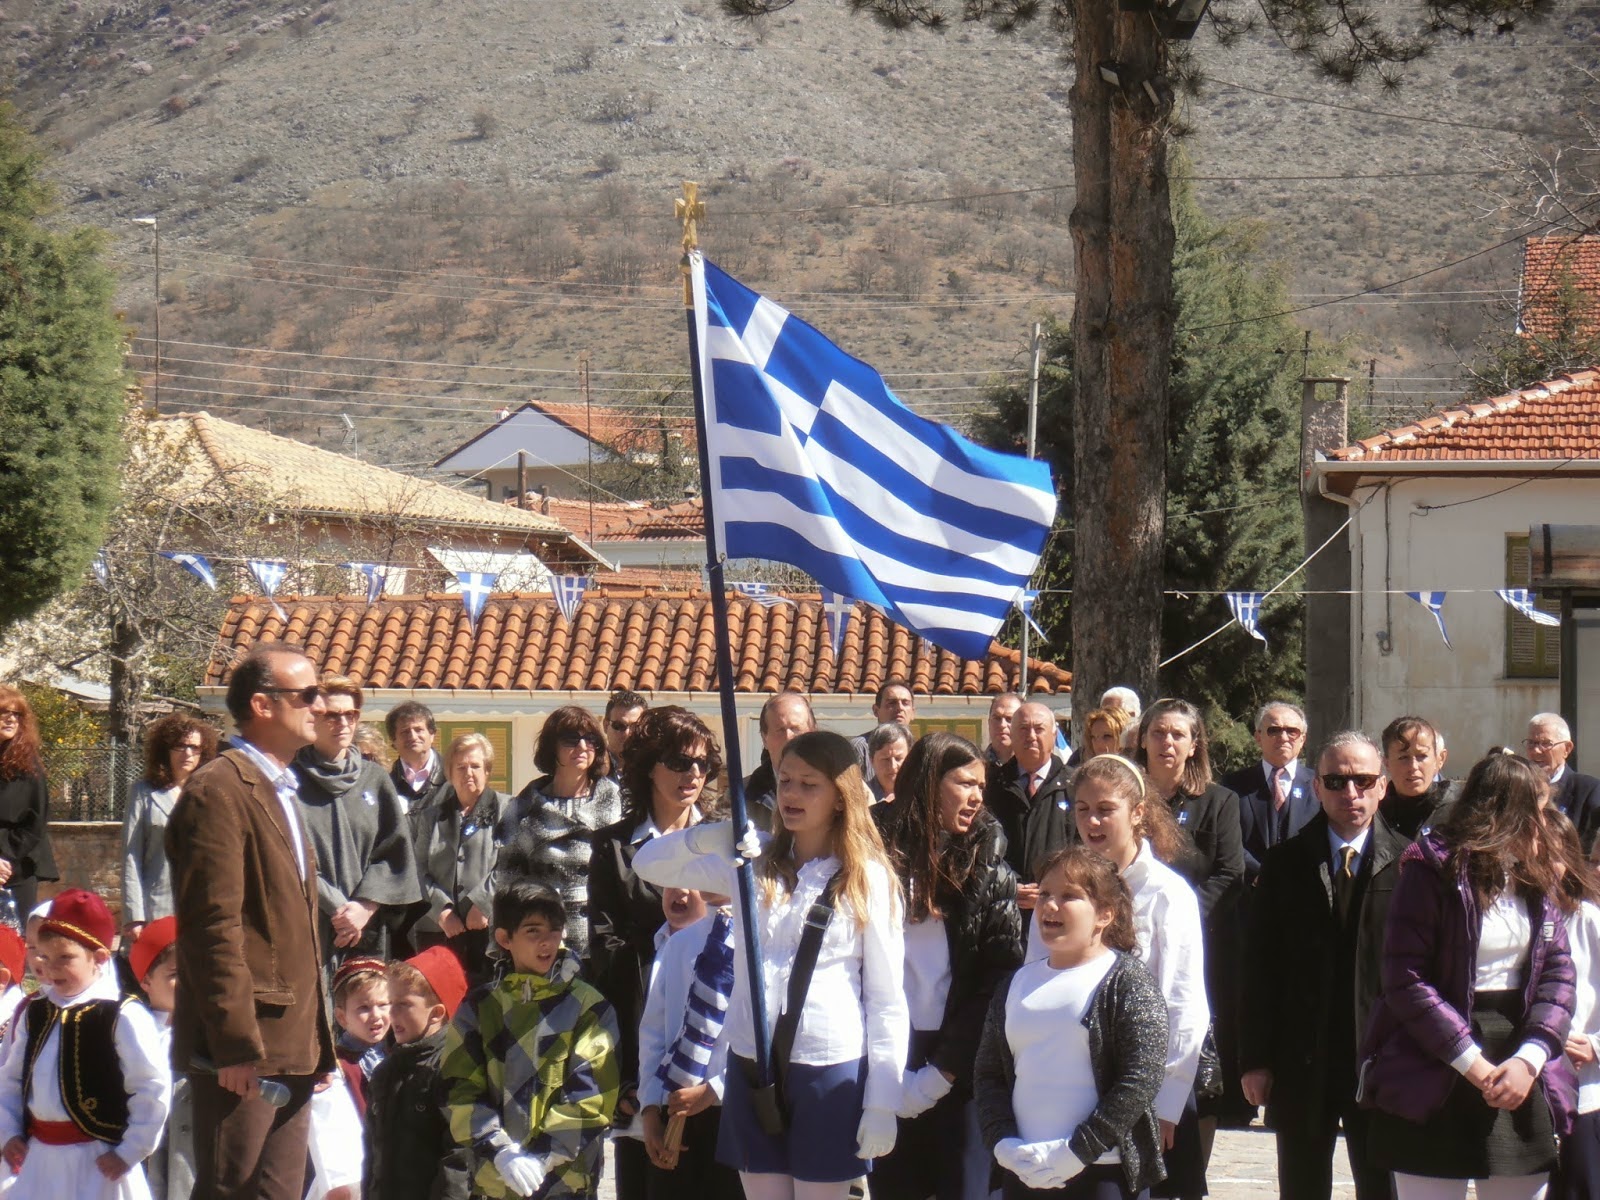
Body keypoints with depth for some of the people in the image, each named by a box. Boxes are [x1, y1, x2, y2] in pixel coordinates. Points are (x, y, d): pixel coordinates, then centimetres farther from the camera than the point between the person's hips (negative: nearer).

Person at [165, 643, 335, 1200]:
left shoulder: (280, 790, 20)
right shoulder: (219, 792, -12)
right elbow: (214, 928, -18)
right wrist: (237, 1045, -21)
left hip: (293, 1047, 9)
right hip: (246, 1049, -9)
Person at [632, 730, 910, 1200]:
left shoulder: (870, 880, -1)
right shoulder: (752, 866, 9)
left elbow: (887, 1000, -1)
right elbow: (648, 865, 7)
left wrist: (882, 1104, -6)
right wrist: (705, 837, -15)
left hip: (830, 1072, -3)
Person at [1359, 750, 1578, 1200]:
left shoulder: (1540, 876, 11)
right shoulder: (1432, 869, -7)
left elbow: (1558, 973, 5)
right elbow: (1405, 981, -13)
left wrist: (1530, 1059, -12)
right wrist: (1473, 1064, -17)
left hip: (1523, 1085, 5)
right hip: (1434, 1089, -5)